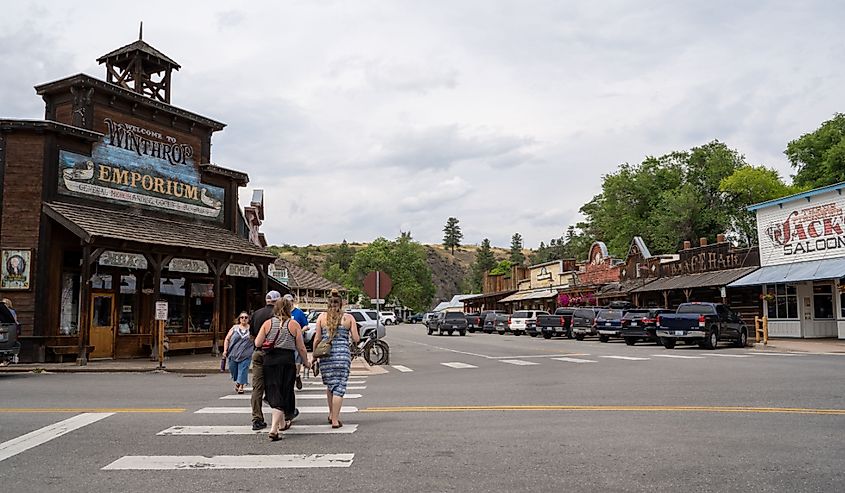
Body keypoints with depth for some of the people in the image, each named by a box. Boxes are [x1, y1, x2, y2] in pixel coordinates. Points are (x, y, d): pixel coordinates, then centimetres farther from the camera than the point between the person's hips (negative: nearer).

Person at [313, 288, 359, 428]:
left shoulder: (322, 317, 3)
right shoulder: (348, 317, 1)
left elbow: (317, 339, 2)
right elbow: (356, 339, 0)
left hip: (326, 354, 2)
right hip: (343, 354, -2)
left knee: (330, 385, 19)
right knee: (339, 387, 1)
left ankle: (331, 414, 24)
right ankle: (335, 420, -2)